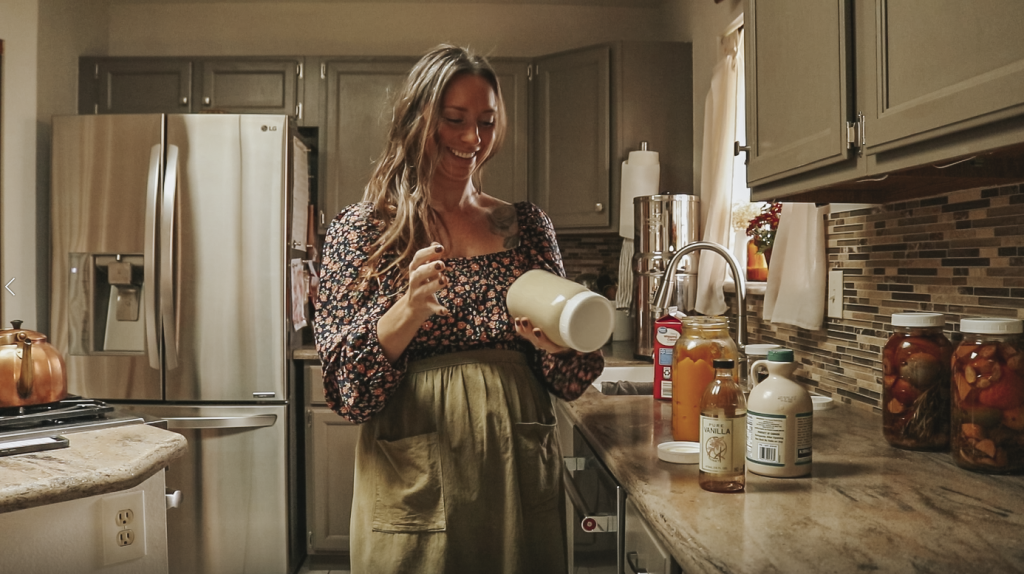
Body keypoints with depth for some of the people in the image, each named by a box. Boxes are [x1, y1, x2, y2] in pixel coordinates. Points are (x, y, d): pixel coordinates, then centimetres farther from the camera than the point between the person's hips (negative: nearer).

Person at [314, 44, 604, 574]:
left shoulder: (528, 226, 5)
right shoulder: (361, 228, -3)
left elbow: (568, 380, 7)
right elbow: (344, 387, -8)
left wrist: (551, 342, -16)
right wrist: (409, 311, -24)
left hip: (519, 472, 3)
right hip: (414, 484, -2)